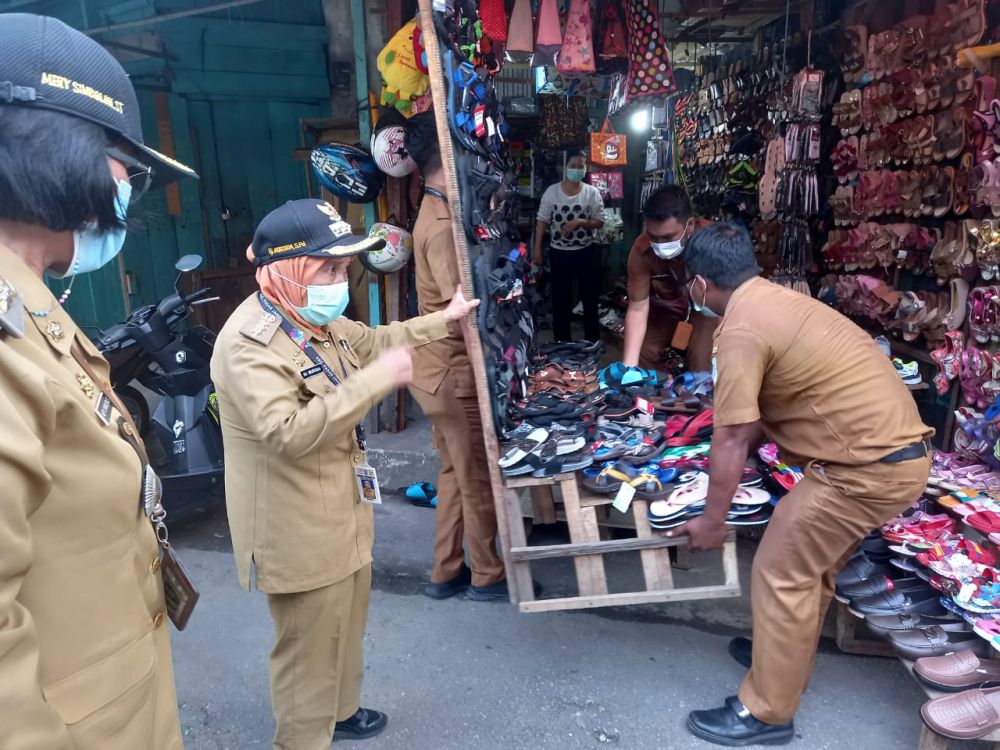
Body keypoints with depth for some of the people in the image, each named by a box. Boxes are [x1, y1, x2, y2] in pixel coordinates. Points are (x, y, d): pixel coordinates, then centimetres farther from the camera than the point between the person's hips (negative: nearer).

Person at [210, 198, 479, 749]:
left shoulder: (316, 319, 5)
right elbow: (288, 432, -38)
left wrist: (441, 321, 23)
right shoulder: (248, 343, -26)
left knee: (345, 626, 26)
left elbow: (370, 341, 23)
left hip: (341, 511, 10)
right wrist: (377, 380, -35)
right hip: (299, 530, -10)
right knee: (309, 645, 7)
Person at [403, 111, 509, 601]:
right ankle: (487, 576, 23)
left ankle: (447, 572, 30)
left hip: (440, 369, 9)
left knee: (455, 472, 18)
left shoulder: (435, 213, 9)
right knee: (477, 479, 6)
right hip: (453, 373, -9)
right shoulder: (442, 227, -22)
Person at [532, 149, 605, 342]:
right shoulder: (552, 191, -3)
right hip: (559, 253, 0)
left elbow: (599, 222, -3)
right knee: (560, 299, 8)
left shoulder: (592, 192, -3)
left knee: (590, 297, 11)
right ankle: (562, 342, 21)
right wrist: (537, 248, -4)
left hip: (586, 252, 0)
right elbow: (542, 221, -1)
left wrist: (579, 222, -20)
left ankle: (593, 341, 26)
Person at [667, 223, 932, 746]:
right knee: (812, 562, 23)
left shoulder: (740, 331, -17)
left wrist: (712, 521, -3)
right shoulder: (778, 300, 13)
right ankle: (785, 654, 41)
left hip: (869, 465, -10)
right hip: (898, 449, 10)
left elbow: (732, 438, -14)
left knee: (781, 574, 1)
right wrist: (734, 457, 31)